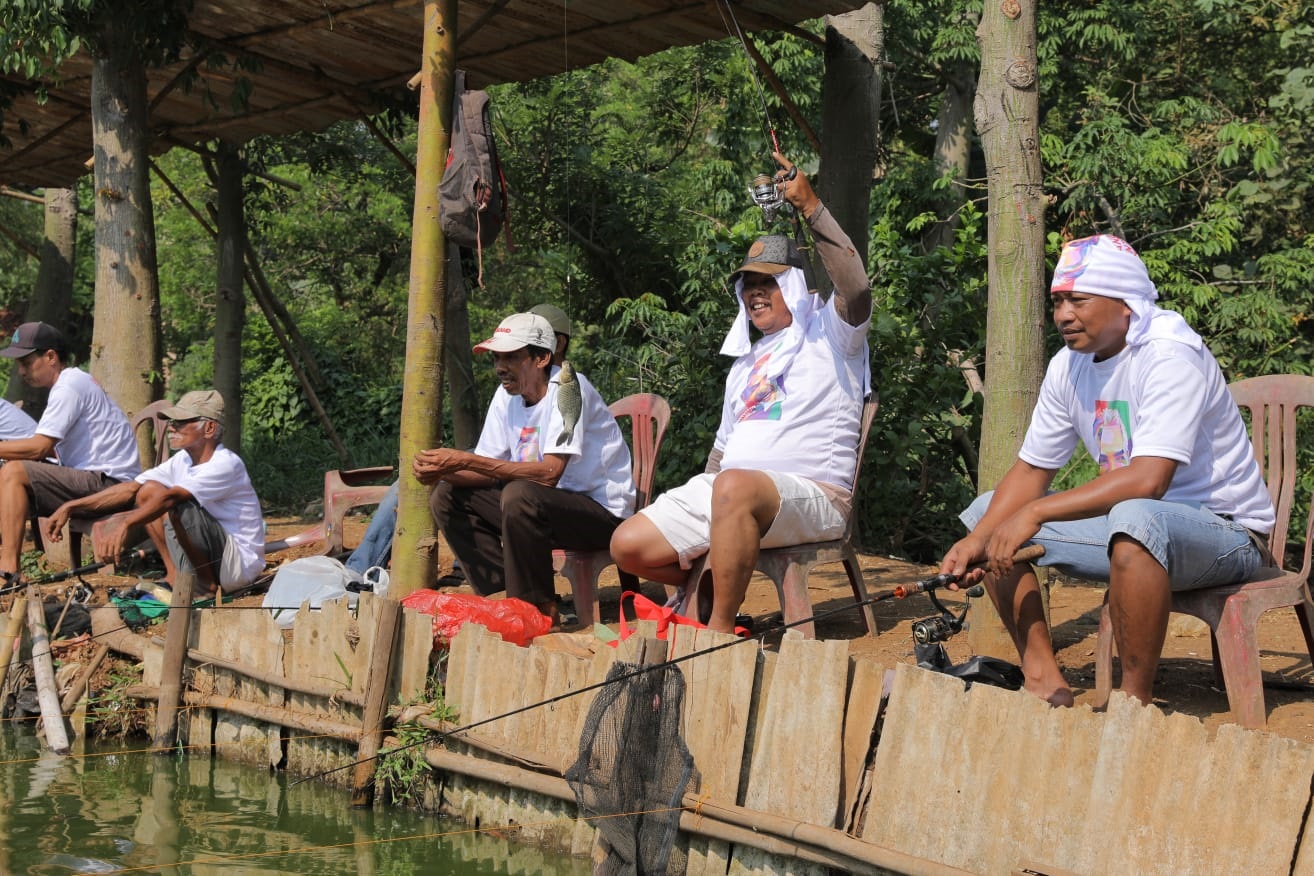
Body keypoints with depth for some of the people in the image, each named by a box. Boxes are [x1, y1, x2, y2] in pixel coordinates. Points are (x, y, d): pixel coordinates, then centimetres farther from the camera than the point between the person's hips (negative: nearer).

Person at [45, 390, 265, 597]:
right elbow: (130, 489, 3)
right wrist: (70, 507, -6)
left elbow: (171, 497, -31)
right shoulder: (182, 461, 10)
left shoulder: (227, 464, -16)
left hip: (239, 564, -8)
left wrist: (126, 524, -43)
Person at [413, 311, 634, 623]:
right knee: (447, 497, -1)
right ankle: (506, 595, -3)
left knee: (520, 495, -35)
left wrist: (465, 460, -31)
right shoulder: (507, 397, 4)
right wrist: (441, 471, -19)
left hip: (603, 513, -8)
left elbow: (549, 472, -30)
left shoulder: (568, 389, -19)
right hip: (547, 505, 8)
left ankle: (540, 608, -18)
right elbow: (489, 471, 3)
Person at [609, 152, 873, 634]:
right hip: (727, 489, 8)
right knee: (629, 546, -8)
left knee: (735, 487, -42)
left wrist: (811, 207, -23)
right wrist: (691, 527, 19)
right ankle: (717, 585, 15)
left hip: (812, 493, -7)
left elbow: (856, 287, -19)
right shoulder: (746, 360, 28)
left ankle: (720, 628, -32)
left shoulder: (828, 333, 5)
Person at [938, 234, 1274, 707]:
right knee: (987, 511, 3)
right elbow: (1032, 469, 5)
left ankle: (1135, 700, -27)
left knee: (1136, 519, -41)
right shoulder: (1068, 366, 1)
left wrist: (1035, 512, -33)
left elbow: (1148, 480, -34)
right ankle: (1045, 681, -1)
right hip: (1128, 521, 8)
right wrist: (978, 540, -12)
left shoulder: (1169, 355, -23)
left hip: (1224, 530, -8)